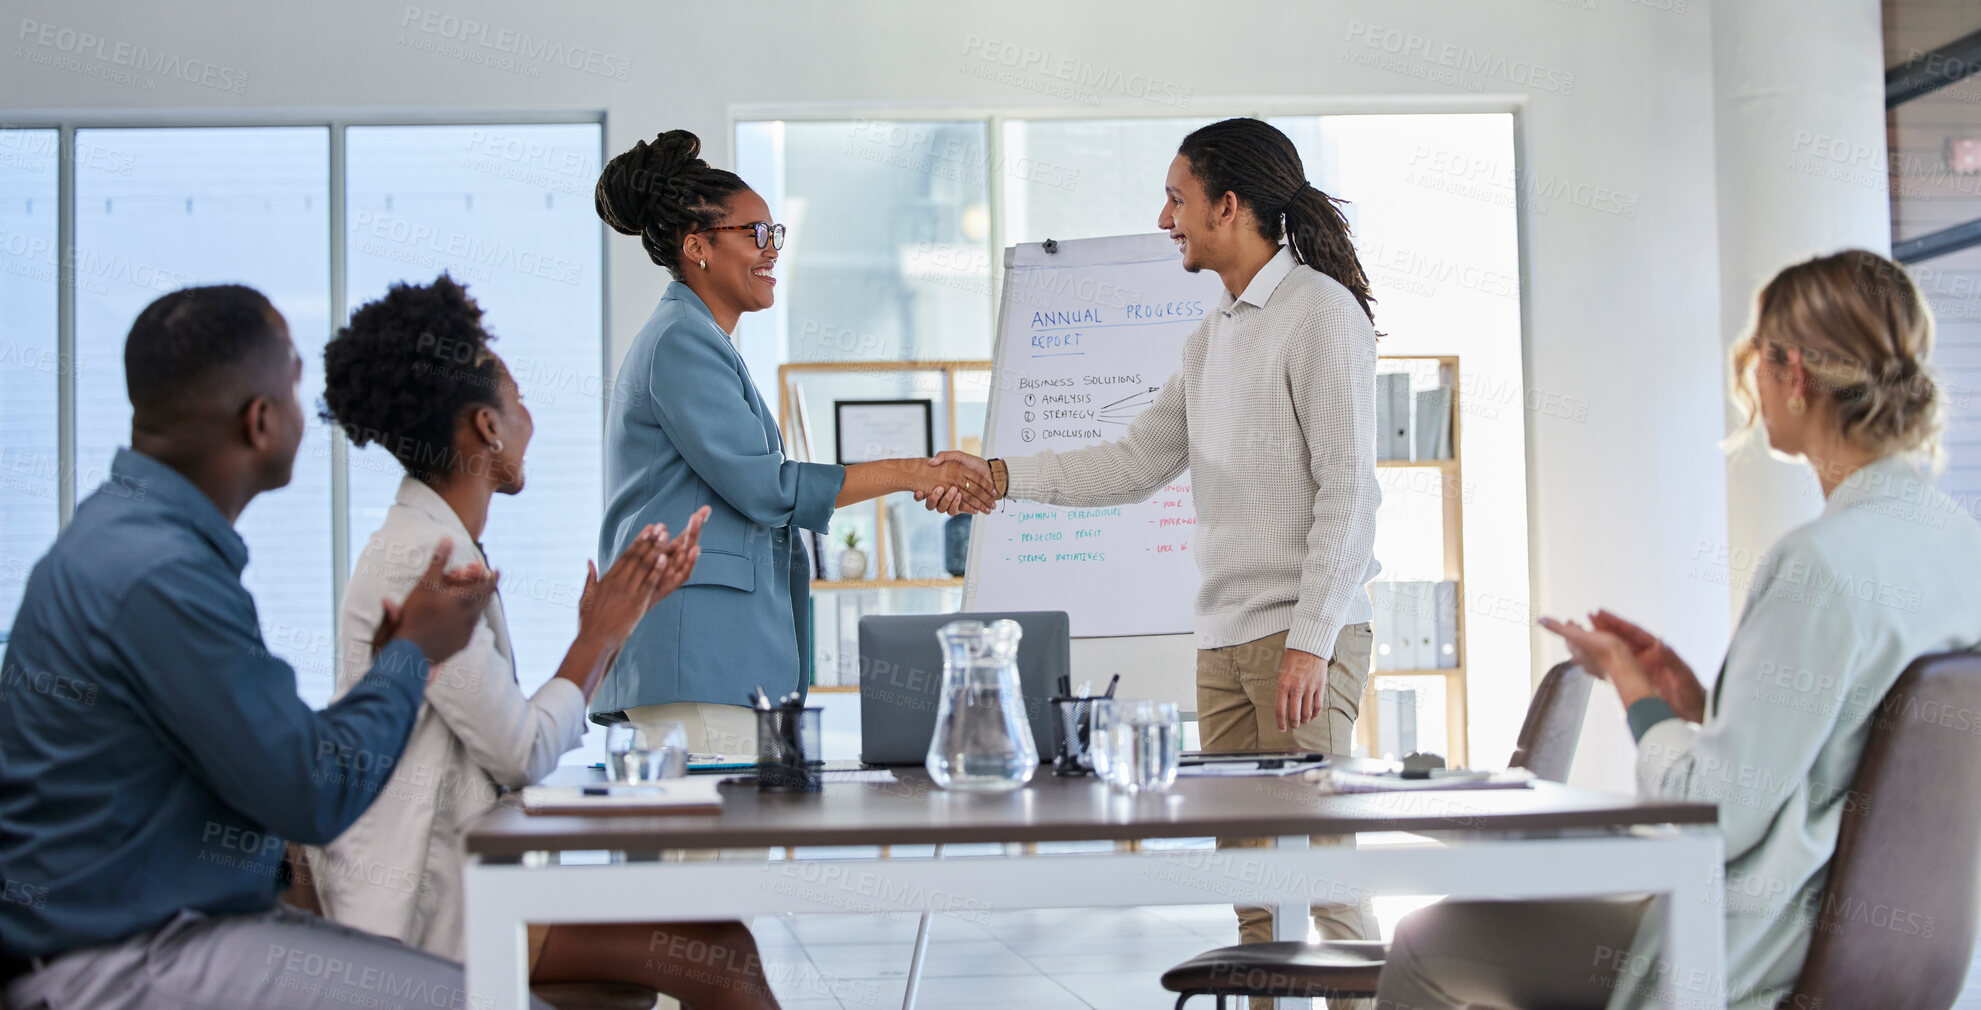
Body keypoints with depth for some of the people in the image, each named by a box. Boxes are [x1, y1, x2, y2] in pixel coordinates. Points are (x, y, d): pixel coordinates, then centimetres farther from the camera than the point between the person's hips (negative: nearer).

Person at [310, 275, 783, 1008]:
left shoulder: (446, 547, 14)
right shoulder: (418, 560, -17)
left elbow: (528, 729, 12)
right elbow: (523, 753, -16)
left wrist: (629, 610, 14)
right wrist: (600, 636, -3)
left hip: (462, 870, 10)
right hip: (430, 906, -10)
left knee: (718, 939, 3)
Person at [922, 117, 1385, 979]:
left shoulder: (1320, 312, -8)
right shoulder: (1212, 336, 19)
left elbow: (1348, 489, -13)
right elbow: (1135, 463, 20)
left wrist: (1310, 641, -19)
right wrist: (1003, 477, 11)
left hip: (1304, 633, -8)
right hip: (1224, 637, 8)